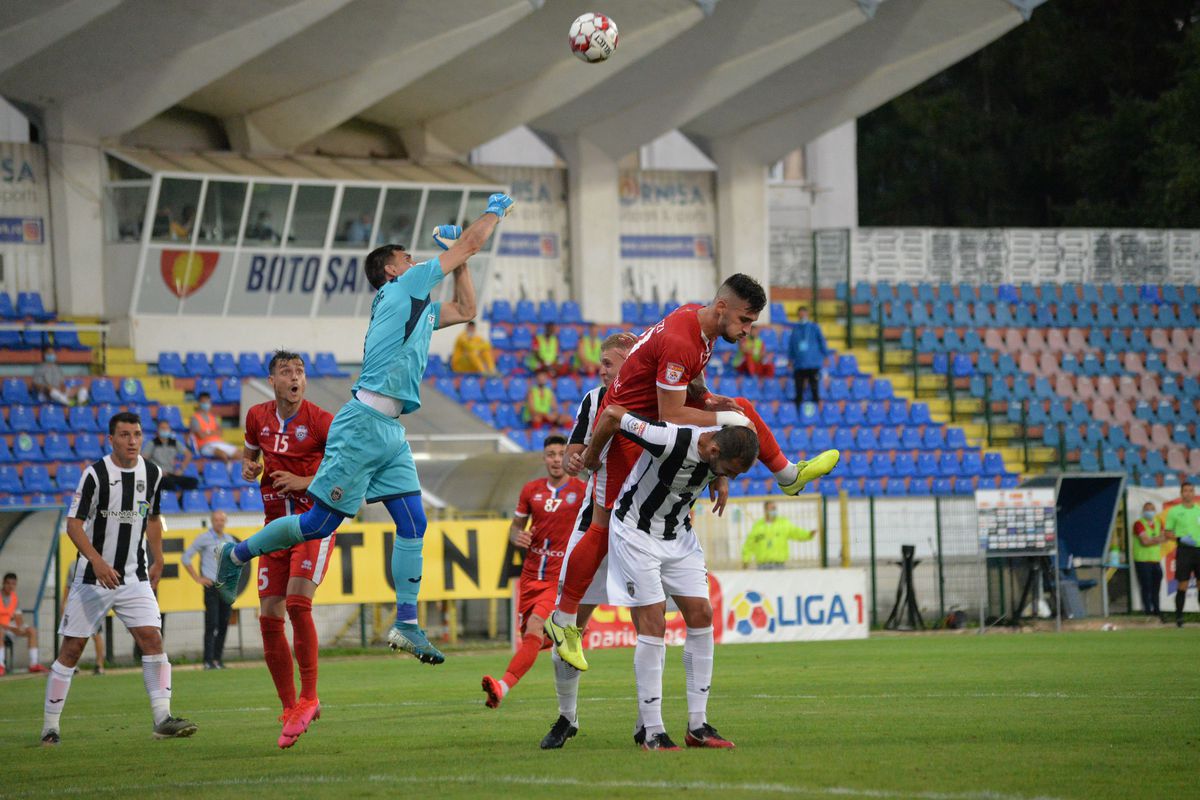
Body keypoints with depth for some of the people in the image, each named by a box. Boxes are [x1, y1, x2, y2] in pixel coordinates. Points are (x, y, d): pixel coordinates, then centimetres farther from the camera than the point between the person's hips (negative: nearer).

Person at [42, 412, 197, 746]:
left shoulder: (152, 474, 4)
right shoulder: (95, 474, -12)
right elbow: (73, 524, -13)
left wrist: (157, 561, 17)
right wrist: (98, 562, -25)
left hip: (135, 577, 4)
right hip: (93, 577, -4)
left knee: (152, 639, -12)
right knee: (71, 649, 0)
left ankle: (162, 718, -13)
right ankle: (50, 727, 8)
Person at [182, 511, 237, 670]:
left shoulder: (229, 539, 14)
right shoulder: (203, 539, -3)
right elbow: (186, 558, -2)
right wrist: (197, 578, -6)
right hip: (212, 585, -5)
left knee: (224, 625, 4)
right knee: (211, 624, -11)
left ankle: (218, 658, 10)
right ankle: (209, 660, -11)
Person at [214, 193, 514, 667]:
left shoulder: (420, 306, 21)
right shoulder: (403, 288, -2)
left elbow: (465, 311, 37)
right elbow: (470, 244, 2)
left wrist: (460, 260, 29)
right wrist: (494, 211, 16)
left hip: (390, 432, 9)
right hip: (364, 425, -9)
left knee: (413, 525, -1)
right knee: (322, 522, -6)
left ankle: (406, 624, -3)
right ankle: (238, 555, 11)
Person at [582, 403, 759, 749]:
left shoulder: (729, 445, -12)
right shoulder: (672, 441, -33)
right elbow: (612, 414, -23)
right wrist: (591, 455, -6)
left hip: (679, 534, 7)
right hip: (636, 534, -7)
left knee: (701, 616, -1)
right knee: (653, 626, -12)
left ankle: (697, 726, 4)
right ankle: (652, 732, -7)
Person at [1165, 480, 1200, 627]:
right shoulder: (1175, 511, 3)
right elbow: (1167, 533, 3)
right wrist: (1181, 539, -13)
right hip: (1184, 550, -3)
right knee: (1182, 584, -5)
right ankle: (1179, 617, -1)